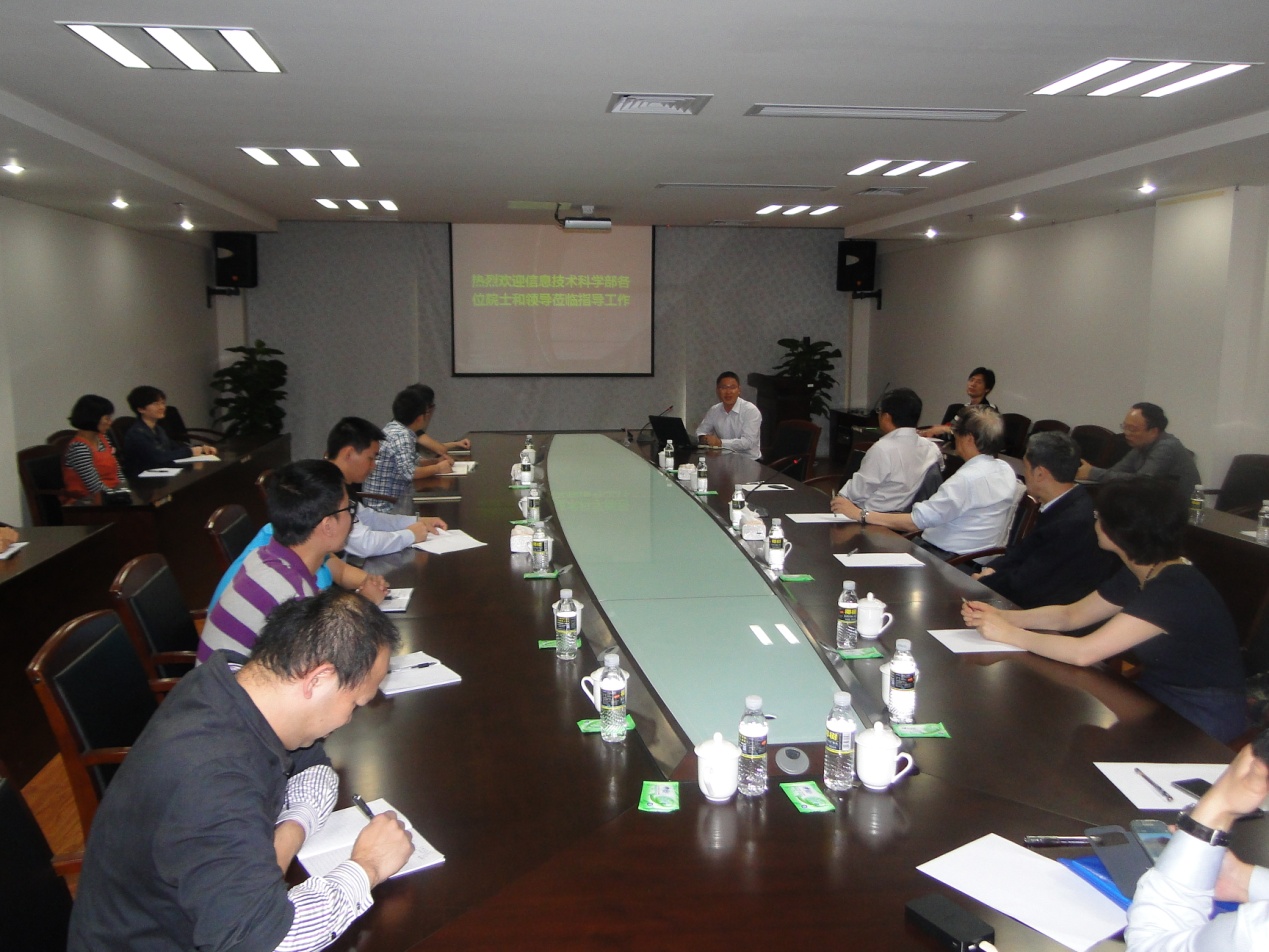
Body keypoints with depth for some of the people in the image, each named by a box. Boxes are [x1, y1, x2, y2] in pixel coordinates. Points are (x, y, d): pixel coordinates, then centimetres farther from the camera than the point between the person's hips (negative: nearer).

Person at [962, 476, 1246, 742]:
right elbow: (1070, 614, 9)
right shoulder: (1138, 575, 0)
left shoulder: (1176, 590, -29)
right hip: (1156, 696, 8)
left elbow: (1083, 652, -31)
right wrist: (1002, 616, -6)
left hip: (1199, 724, -8)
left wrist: (1008, 634, -20)